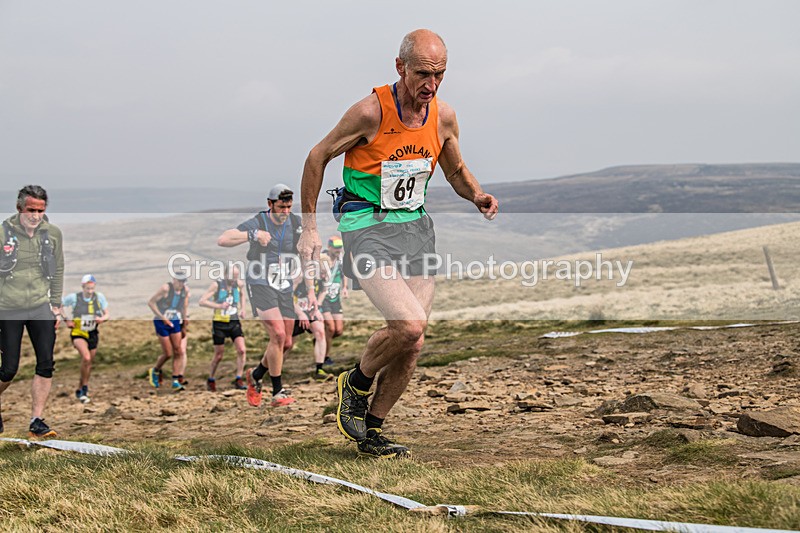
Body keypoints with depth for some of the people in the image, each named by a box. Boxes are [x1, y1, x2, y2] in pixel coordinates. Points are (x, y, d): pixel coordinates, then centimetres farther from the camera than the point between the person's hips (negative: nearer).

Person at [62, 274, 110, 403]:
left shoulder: (99, 297, -7)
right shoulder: (73, 298, -15)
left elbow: (106, 314, 1)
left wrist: (102, 318, -22)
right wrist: (67, 320, -8)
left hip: (92, 334, 4)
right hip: (78, 333, -4)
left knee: (89, 363, 13)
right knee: (86, 358, -27)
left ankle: (80, 391, 33)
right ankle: (85, 388, -12)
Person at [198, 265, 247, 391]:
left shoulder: (239, 284, 2)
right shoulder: (217, 285, -10)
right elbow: (202, 301, -13)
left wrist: (243, 309, 10)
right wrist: (219, 306, -25)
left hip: (234, 323, 3)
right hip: (219, 324, -3)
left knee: (242, 350, -14)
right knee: (219, 354, 4)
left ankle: (238, 380, -6)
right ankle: (211, 380, 25)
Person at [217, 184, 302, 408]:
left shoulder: (296, 224, 3)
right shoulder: (256, 223, -10)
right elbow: (222, 240, -20)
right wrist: (252, 235, -30)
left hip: (285, 289, 6)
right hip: (260, 287, -6)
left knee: (286, 343, 5)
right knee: (278, 335, -21)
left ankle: (256, 375, 31)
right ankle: (277, 393, -12)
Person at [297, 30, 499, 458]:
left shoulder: (443, 116, 1)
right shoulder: (371, 112, -15)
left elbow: (456, 171, 19)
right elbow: (318, 157, -4)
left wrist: (477, 195, -4)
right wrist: (309, 227, -4)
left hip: (416, 227, 6)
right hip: (367, 226, -6)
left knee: (412, 344, 2)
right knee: (409, 324, -23)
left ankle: (371, 431, 20)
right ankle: (355, 385, 6)